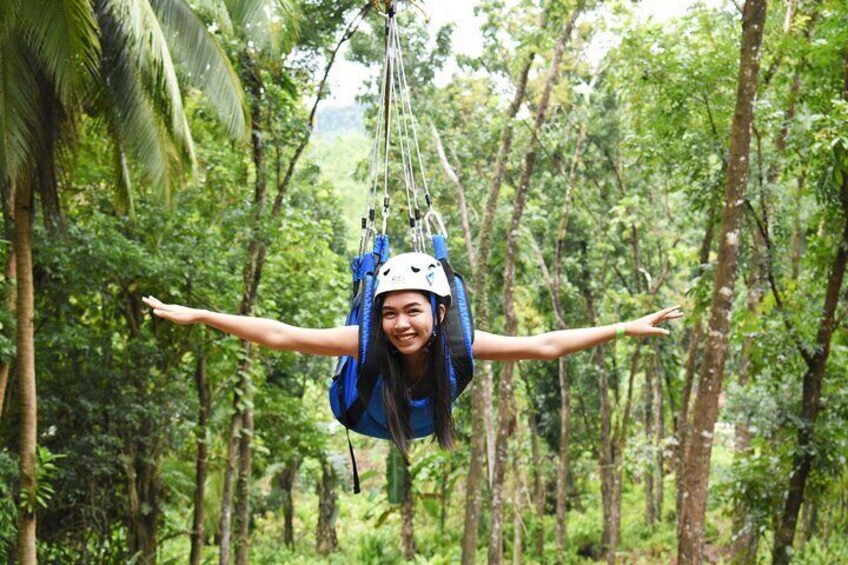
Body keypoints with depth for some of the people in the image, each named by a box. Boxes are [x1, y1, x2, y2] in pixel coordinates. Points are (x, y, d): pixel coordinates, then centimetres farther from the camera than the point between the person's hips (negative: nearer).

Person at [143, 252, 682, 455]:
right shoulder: (367, 342, -41)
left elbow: (546, 345, -34)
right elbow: (279, 335, -40)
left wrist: (626, 328, -35)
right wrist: (195, 316, -43)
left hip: (431, 424, 1)